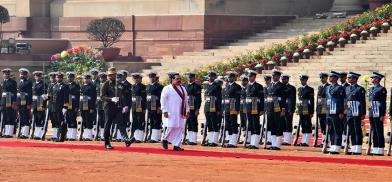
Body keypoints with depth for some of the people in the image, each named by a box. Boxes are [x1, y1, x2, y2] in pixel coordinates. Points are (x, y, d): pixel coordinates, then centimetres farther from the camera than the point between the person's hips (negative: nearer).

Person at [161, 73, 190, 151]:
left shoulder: (183, 89, 17)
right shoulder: (167, 89, -1)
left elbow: (186, 100, 20)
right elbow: (163, 100, -4)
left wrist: (187, 110, 15)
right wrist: (164, 111, -11)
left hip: (181, 112, 5)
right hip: (171, 113, -5)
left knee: (180, 128, 0)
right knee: (171, 126, -12)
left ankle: (177, 145, 4)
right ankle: (165, 139, 13)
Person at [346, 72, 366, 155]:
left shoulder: (360, 89, -7)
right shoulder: (348, 89, 14)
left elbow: (363, 102, -9)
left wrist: (363, 114, -13)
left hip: (357, 114, -7)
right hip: (349, 113, 7)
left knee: (357, 131, -3)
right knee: (351, 132, 9)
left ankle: (358, 150, -1)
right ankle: (353, 149, 14)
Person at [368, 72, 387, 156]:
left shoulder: (381, 89, -8)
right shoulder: (371, 89, 16)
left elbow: (383, 103, -12)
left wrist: (382, 115, -16)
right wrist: (369, 113, 16)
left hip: (378, 114, -8)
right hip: (372, 114, 8)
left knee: (379, 133, -5)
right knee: (374, 133, 10)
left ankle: (380, 151, -4)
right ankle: (375, 150, 13)